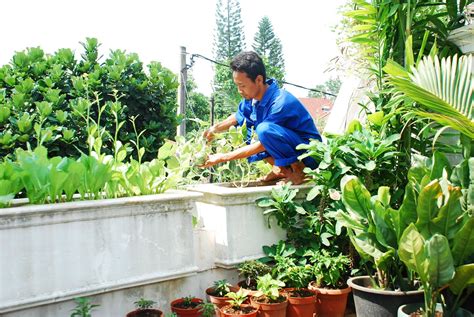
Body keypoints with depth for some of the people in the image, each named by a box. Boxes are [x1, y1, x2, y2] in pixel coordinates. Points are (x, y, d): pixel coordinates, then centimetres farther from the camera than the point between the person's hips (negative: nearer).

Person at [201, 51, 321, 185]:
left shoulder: (280, 103, -28)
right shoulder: (252, 96, -4)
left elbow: (262, 145, -25)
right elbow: (238, 117, 19)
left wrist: (223, 157, -22)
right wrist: (215, 128, 1)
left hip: (309, 155, -8)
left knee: (264, 129, -32)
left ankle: (298, 169, -11)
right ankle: (280, 169, 4)